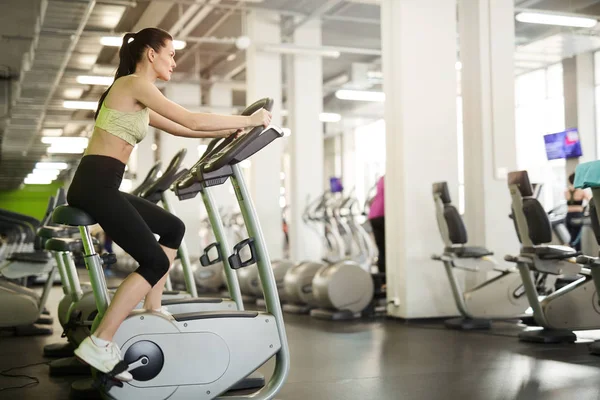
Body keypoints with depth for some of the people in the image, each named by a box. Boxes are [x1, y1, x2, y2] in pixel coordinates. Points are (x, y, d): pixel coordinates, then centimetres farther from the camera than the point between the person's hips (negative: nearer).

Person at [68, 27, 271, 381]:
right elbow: (191, 120, -12)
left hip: (101, 187, 10)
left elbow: (178, 129, 27)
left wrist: (230, 130, 20)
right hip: (94, 185, -10)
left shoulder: (137, 95, 22)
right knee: (155, 261, -11)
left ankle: (152, 310, 16)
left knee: (173, 229, 18)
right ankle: (99, 345, -12)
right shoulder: (134, 84, -8)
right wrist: (249, 120, -3)